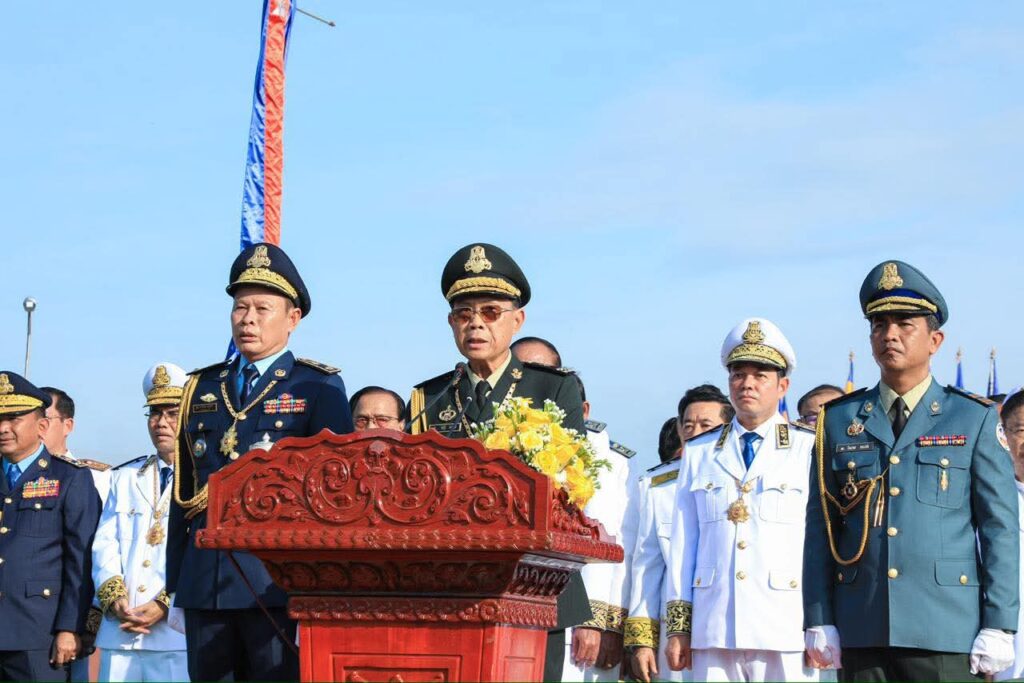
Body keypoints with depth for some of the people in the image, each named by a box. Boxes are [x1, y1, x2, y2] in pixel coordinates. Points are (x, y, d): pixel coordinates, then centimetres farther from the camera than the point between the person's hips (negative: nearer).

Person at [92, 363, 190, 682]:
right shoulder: (125, 478, 21)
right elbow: (104, 546, 12)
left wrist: (165, 606, -15)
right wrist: (114, 598, -5)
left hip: (179, 634, -4)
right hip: (119, 635, 4)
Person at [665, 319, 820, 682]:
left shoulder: (811, 449, 4)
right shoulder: (698, 453, 13)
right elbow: (683, 543, 11)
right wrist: (678, 626, 7)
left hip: (786, 636, -2)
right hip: (712, 634, 2)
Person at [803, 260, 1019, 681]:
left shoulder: (973, 419, 6)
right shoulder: (838, 420, 11)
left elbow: (1000, 530, 2)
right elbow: (820, 528, 9)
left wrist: (999, 627, -5)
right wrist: (819, 622, 2)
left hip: (946, 631, -2)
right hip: (860, 631, 2)